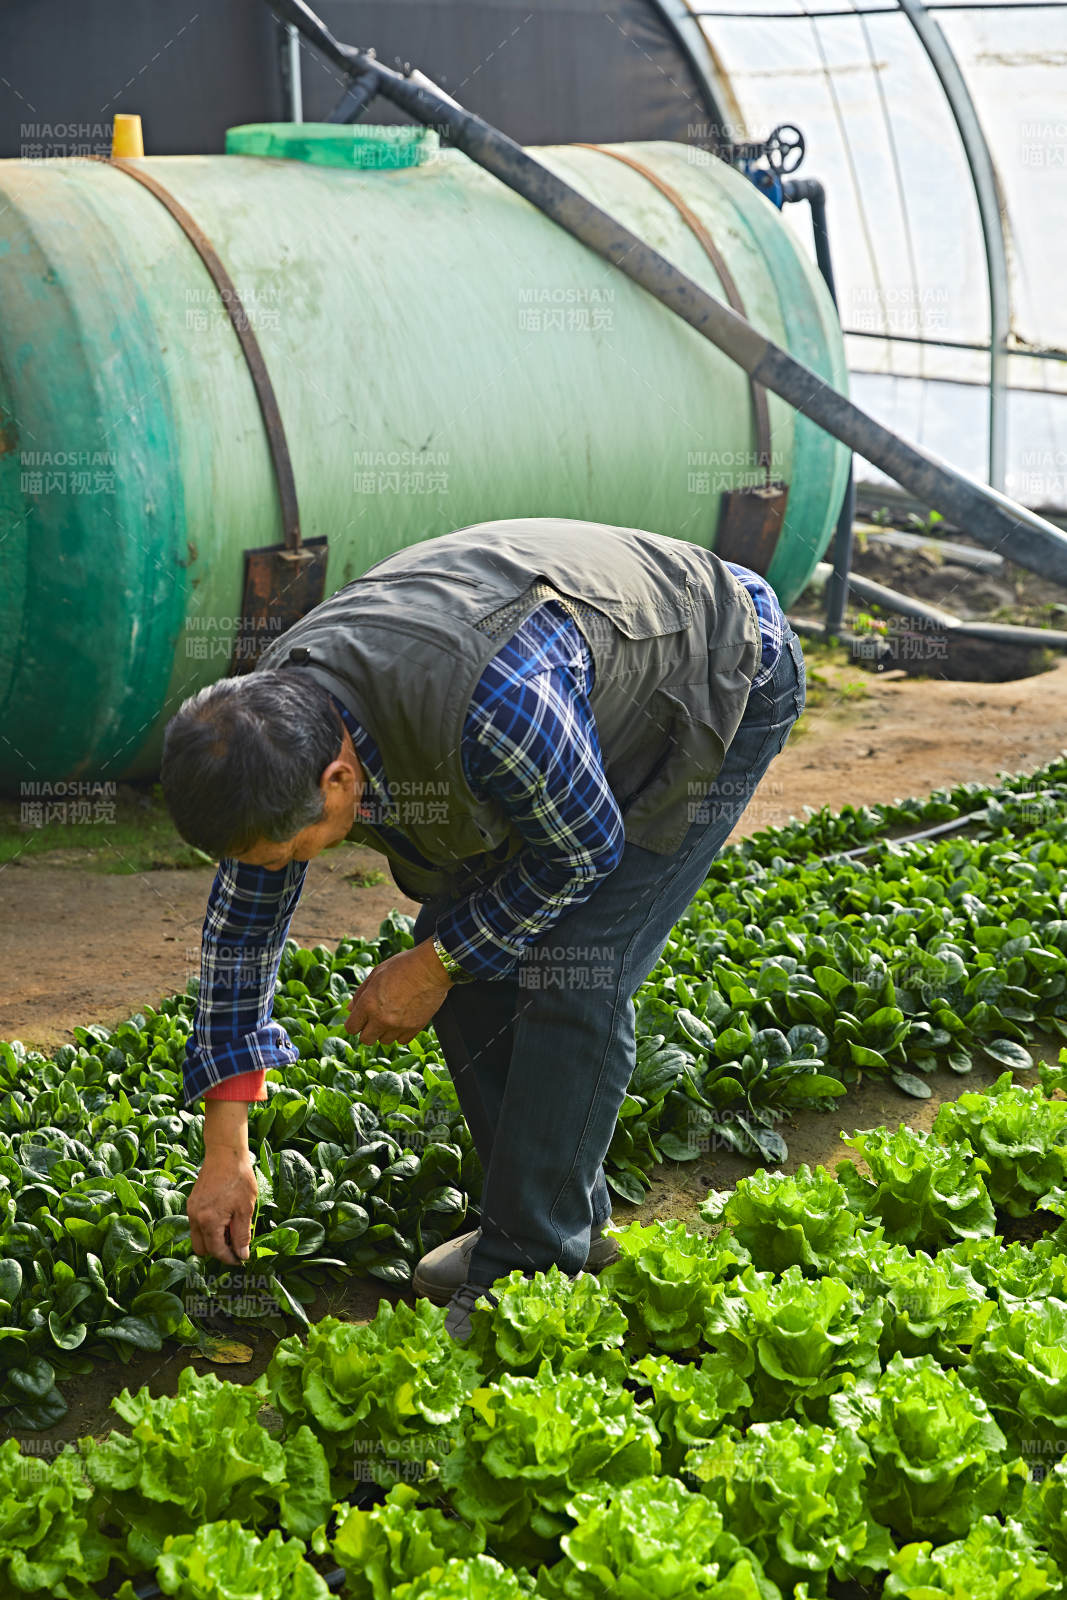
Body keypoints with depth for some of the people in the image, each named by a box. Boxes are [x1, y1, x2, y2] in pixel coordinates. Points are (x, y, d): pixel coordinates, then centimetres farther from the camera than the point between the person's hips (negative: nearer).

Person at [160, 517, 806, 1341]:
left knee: (571, 974, -16)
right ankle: (572, 1216, 16)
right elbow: (243, 917, -6)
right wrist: (224, 1150, -4)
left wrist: (434, 965, -15)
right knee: (466, 938, 1)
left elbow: (584, 849, -24)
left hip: (718, 683, -7)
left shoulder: (494, 711, -44)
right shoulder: (271, 716, -18)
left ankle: (528, 1270, -6)